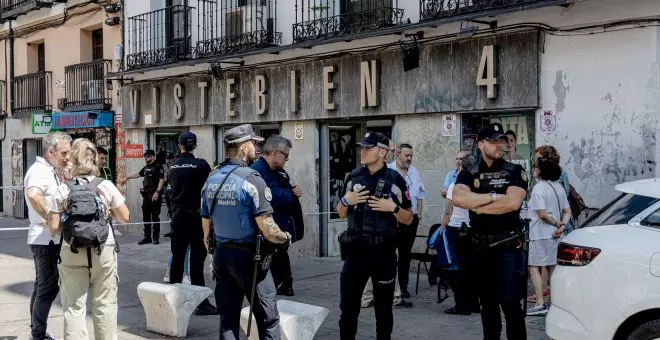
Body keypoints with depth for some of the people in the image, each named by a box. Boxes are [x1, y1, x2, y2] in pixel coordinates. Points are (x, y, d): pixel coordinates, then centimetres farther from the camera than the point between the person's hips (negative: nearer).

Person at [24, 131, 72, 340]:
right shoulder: (39, 171, -18)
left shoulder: (49, 171, 14)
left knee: (43, 285, 17)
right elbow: (33, 196, -38)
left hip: (47, 238, 10)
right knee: (49, 287, -6)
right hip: (46, 238, -10)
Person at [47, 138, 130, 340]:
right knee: (104, 303, 10)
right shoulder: (106, 186, -3)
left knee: (73, 306, 5)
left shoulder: (63, 190, -3)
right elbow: (125, 218, 0)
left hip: (72, 253, 0)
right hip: (103, 251, 0)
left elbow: (54, 227, -5)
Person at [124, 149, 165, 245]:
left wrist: (157, 192, -21)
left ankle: (156, 237, 1)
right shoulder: (146, 167, 16)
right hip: (146, 195, 8)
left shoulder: (158, 166, -7)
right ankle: (147, 237, 16)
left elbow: (162, 180, -14)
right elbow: (138, 174, 32)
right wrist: (128, 177, 33)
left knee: (155, 217, -4)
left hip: (154, 196, -8)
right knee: (146, 217, 10)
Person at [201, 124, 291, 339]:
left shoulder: (211, 180, 7)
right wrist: (286, 238, -1)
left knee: (228, 320, 12)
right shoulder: (251, 179, -15)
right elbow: (268, 230, -20)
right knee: (268, 318, 4)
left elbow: (206, 227, 13)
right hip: (248, 255, -7)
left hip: (221, 255, 7)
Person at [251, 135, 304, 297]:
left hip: (282, 231, 10)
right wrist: (293, 193, -7)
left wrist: (294, 191, -6)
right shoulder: (259, 171, -19)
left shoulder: (278, 171, 13)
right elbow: (277, 198, -28)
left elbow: (287, 194, 18)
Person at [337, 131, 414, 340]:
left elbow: (408, 219, 0)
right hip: (355, 250, 3)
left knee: (383, 307, 11)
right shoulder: (353, 177, 6)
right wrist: (346, 200, -6)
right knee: (348, 307, 5)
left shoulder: (395, 179, -5)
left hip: (383, 251, -3)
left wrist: (393, 208, -18)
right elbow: (342, 213, 14)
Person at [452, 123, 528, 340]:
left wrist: (476, 205, -11)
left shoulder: (515, 172, -1)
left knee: (511, 303, -7)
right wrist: (493, 196, -16)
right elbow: (457, 198, -15)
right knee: (487, 303, 12)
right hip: (480, 247, 3)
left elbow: (512, 203, -18)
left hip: (508, 246, -3)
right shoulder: (468, 173, 5)